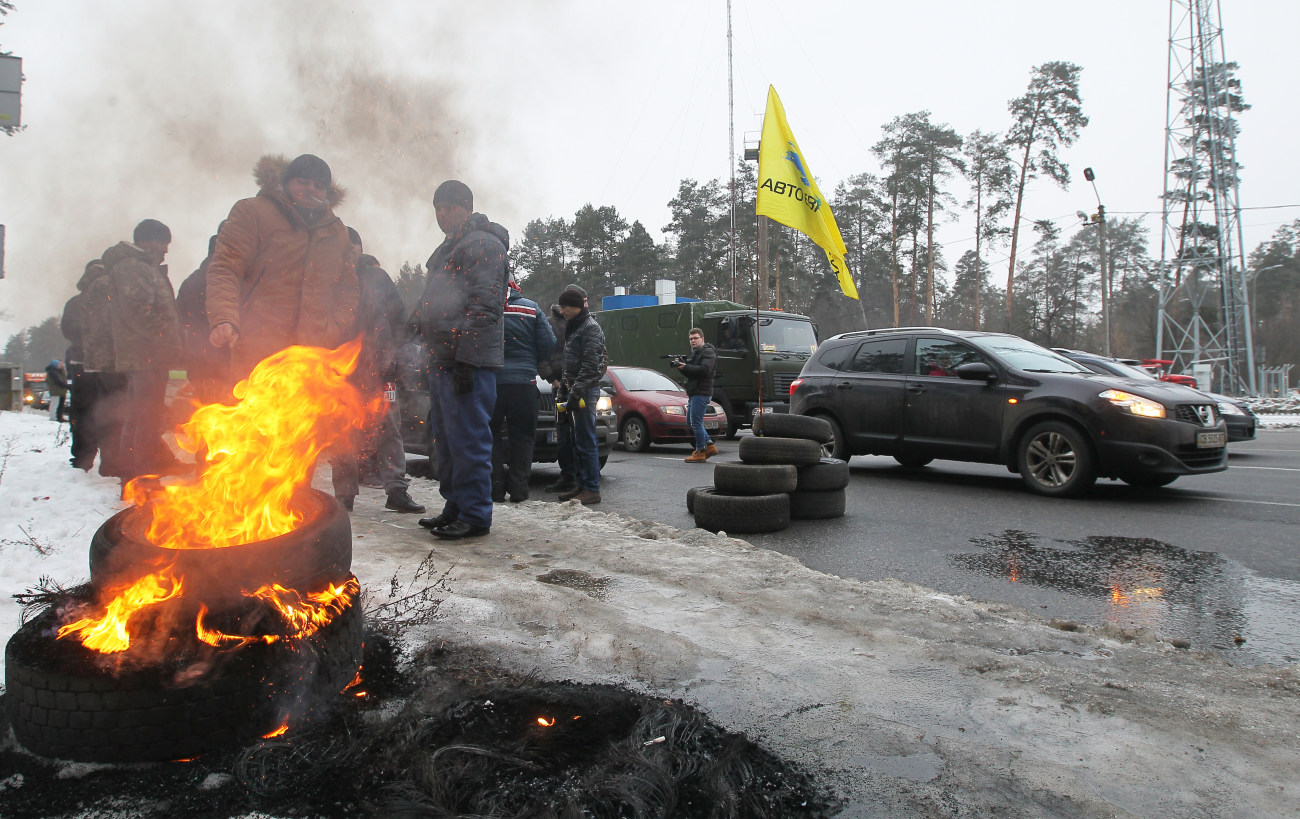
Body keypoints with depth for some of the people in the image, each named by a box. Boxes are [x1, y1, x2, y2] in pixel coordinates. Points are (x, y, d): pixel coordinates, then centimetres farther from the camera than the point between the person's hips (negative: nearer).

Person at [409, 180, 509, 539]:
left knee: (468, 439, -8)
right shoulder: (448, 248, 24)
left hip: (468, 361, -10)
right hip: (442, 359, 10)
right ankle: (455, 507, 23)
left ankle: (475, 516, -1)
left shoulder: (484, 244, -8)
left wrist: (465, 357, -22)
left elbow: (485, 306, -17)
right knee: (445, 438, 14)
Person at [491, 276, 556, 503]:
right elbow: (548, 344, 3)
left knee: (492, 435, 8)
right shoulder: (531, 308, 4)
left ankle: (495, 489, 4)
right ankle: (519, 489, 5)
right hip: (523, 382, 0)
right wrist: (546, 371, 17)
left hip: (491, 382, 0)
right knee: (522, 437, 7)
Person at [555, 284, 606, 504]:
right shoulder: (572, 327, 19)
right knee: (575, 441, 11)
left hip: (586, 391, -10)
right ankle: (581, 484, 17)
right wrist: (565, 391, 19)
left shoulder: (591, 328, -10)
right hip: (574, 389, 10)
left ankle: (592, 490, -6)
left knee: (586, 441, -9)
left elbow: (590, 365, -18)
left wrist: (576, 393, -21)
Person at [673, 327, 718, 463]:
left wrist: (685, 367, -21)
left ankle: (700, 452, -2)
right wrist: (680, 365, -1)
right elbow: (690, 371, 19)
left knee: (696, 422, -9)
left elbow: (704, 370, -23)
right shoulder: (695, 353, 22)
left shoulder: (708, 352, -8)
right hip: (693, 393, 10)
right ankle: (710, 446, 18)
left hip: (701, 393, -10)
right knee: (691, 421, 14)